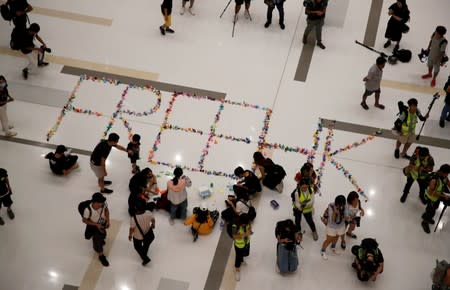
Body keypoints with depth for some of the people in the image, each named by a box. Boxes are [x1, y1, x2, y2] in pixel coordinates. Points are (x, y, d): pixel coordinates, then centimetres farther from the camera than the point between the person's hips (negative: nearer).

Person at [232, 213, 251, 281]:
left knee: (246, 253, 31)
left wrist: (250, 229, -23)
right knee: (238, 257, 15)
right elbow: (234, 236, -30)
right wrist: (244, 235, -41)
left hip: (247, 242, 5)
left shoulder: (247, 222, -21)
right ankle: (237, 271, 42)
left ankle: (241, 260, 66)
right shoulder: (235, 226, -37)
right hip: (239, 244, -5)